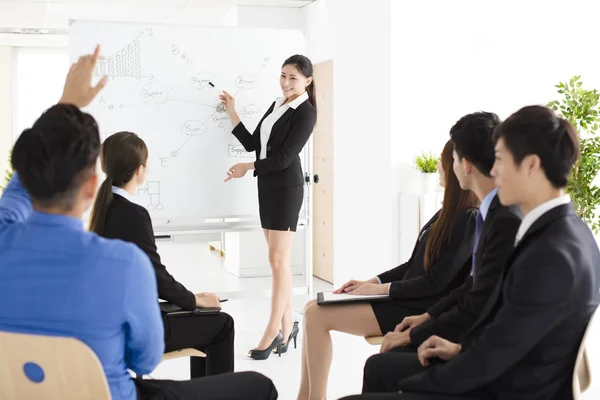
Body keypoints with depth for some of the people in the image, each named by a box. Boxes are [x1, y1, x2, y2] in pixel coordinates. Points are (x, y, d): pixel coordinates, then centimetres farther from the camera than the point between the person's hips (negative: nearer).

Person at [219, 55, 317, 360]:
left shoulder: (305, 113, -10)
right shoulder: (276, 105, 14)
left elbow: (284, 157, -16)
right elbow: (252, 144, 12)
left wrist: (248, 168, -11)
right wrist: (232, 112, 6)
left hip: (286, 188, -8)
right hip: (266, 186, 8)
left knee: (278, 259, -8)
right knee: (278, 259, 8)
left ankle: (273, 331, -4)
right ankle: (287, 325, 15)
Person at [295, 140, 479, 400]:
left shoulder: (468, 220, -16)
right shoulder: (449, 213, 12)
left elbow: (436, 282, -18)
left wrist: (381, 289, -13)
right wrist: (371, 282, 7)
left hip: (421, 310, -9)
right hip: (405, 299, 9)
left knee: (317, 316, -16)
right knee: (313, 309, 0)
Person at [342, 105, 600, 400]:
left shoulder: (552, 255, -27)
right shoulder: (564, 230, 2)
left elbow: (488, 360, -22)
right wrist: (461, 349, 6)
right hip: (505, 375, 10)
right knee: (382, 366, 19)